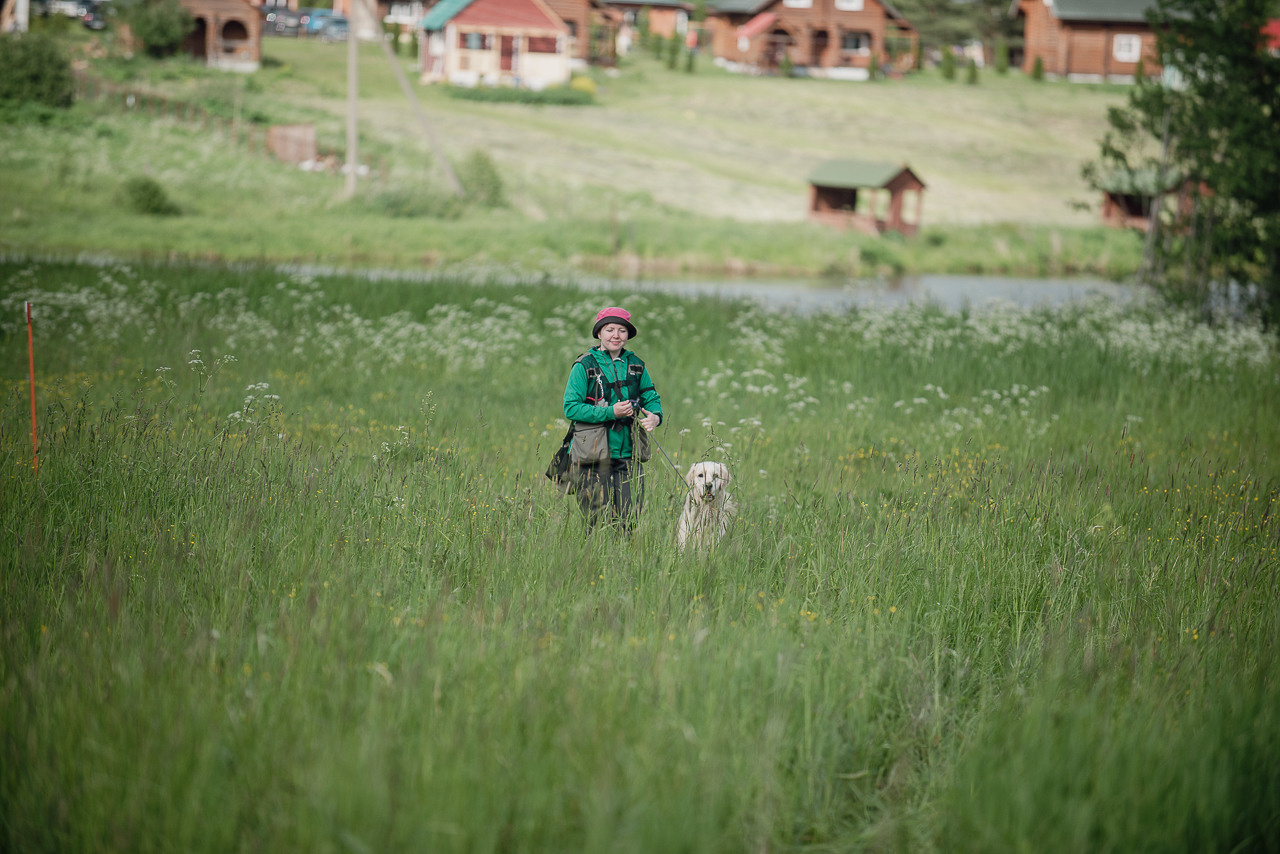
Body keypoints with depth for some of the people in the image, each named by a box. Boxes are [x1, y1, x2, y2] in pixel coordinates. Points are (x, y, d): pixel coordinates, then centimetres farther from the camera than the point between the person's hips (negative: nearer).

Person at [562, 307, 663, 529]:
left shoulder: (635, 365, 10)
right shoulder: (584, 366, -2)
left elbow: (651, 398, 17)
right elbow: (571, 408, -7)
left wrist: (655, 416, -7)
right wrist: (610, 413, -16)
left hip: (629, 455, 3)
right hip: (594, 457, -3)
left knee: (628, 521, 0)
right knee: (599, 522, -2)